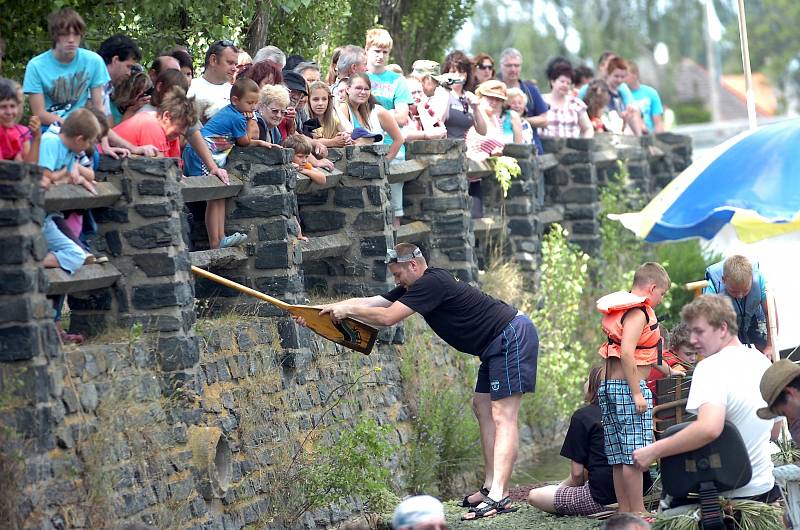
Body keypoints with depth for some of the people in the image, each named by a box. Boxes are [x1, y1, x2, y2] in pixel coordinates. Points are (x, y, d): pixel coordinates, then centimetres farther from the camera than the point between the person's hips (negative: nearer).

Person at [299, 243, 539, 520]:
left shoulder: (431, 283, -19)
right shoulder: (416, 286, 11)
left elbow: (387, 317, -23)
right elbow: (368, 302, 10)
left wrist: (347, 310, -10)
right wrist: (315, 311, 6)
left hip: (513, 336, -11)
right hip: (496, 346, 11)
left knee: (502, 416, -16)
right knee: (482, 407, 12)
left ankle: (499, 497, -22)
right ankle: (491, 486, 11)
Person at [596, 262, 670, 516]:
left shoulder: (620, 311, 18)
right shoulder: (638, 313, -12)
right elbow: (627, 352, -23)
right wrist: (636, 394, -22)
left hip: (608, 387, 10)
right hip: (628, 387, -10)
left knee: (620, 456, 11)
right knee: (634, 455, -8)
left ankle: (625, 511, 15)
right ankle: (637, 513, -7)